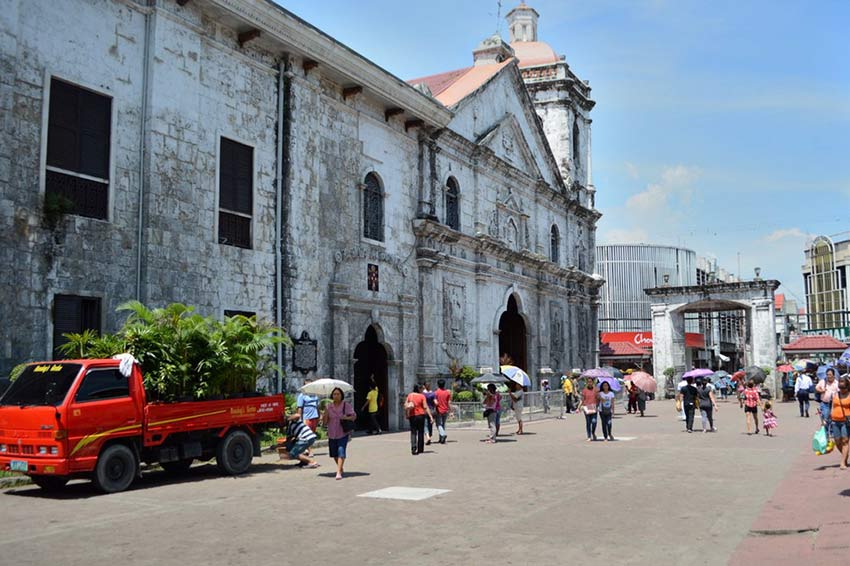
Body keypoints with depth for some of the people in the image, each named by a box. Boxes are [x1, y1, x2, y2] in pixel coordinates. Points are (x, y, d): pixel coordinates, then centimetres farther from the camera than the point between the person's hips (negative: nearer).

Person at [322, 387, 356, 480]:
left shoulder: (346, 405, -5)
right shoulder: (328, 406, 1)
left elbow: (354, 416, -2)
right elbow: (325, 422, 1)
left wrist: (347, 418, -21)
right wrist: (325, 414, -17)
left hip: (343, 433, -3)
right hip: (332, 434, 4)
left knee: (341, 451, -17)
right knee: (334, 453, 13)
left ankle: (339, 472, -18)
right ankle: (341, 468, 40)